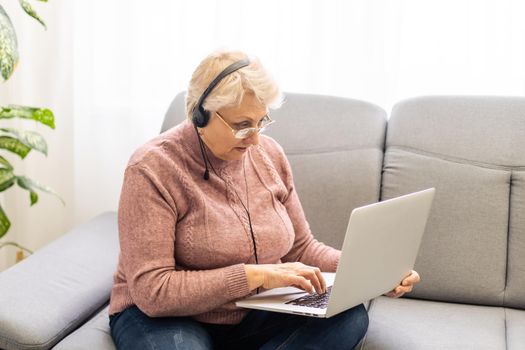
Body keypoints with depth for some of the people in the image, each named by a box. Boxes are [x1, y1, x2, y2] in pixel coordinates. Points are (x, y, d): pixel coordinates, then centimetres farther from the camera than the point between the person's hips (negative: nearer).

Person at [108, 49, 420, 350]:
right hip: (165, 316, -6)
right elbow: (152, 291, -23)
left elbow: (301, 247, 10)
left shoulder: (269, 155, 0)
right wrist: (254, 275, -27)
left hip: (252, 313, 6)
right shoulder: (152, 169, -17)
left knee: (351, 316, -21)